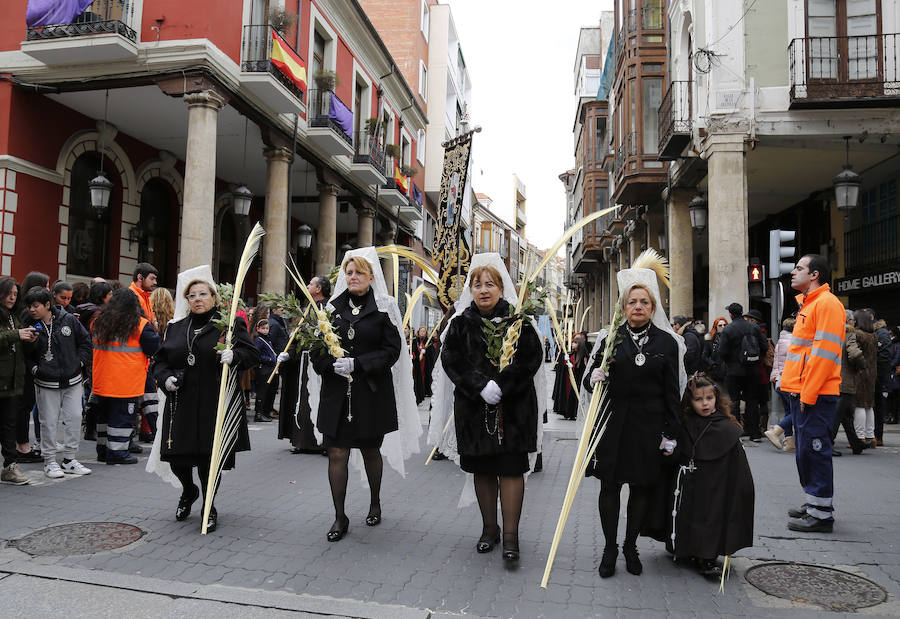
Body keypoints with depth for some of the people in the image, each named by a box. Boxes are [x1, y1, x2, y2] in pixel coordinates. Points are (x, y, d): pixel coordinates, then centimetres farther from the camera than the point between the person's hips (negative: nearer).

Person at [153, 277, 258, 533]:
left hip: (215, 406, -4)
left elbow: (252, 354, -2)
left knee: (209, 458, 1)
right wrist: (165, 377, -2)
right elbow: (159, 360, 18)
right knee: (176, 456, 5)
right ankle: (188, 492, 38)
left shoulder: (230, 324, 2)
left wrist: (234, 356, -22)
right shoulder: (176, 328, 14)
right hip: (181, 404, 4)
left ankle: (209, 508, 23)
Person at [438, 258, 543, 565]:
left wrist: (501, 386, -19)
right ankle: (489, 529, 26)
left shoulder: (518, 321, -2)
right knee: (482, 470, 12)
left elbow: (531, 358, -10)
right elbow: (451, 360, -5)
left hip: (512, 408, -2)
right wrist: (481, 386, -17)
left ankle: (510, 535, 8)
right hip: (474, 408, 3)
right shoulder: (461, 324, 4)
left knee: (511, 468, -1)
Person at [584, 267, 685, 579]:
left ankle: (631, 546, 26)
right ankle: (610, 547, 19)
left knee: (642, 487, 9)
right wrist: (594, 377, -15)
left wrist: (671, 433, -1)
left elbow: (672, 390, 3)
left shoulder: (667, 342, 3)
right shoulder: (611, 339, 5)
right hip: (613, 423, 0)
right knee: (610, 486, 4)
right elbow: (591, 380, 9)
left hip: (648, 426, 0)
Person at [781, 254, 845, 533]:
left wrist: (808, 394, -20)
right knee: (805, 452, 15)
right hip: (801, 393, 10)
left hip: (816, 396, -10)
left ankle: (822, 514, 2)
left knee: (814, 451, -5)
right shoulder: (807, 304, 19)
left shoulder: (827, 303, -11)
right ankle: (813, 504, 25)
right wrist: (799, 392, 19)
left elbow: (825, 353, -19)